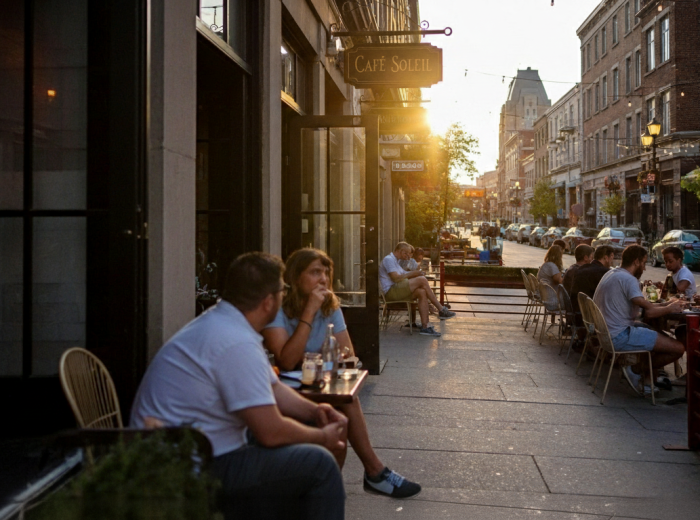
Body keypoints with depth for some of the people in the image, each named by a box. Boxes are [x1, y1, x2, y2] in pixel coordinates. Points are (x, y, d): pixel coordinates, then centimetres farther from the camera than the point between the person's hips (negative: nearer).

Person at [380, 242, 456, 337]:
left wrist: (417, 273, 2)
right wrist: (411, 274, -5)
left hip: (397, 292, 10)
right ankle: (441, 310, -11)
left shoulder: (395, 261, 27)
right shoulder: (388, 259, -7)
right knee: (422, 279, -20)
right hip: (391, 292, -10)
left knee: (422, 292, -12)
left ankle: (425, 326, -19)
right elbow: (396, 278, -18)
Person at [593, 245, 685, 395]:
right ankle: (637, 370, 3)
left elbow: (642, 305, 19)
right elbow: (649, 312, -23)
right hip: (620, 336, -11)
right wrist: (669, 309, -4)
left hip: (607, 332, 11)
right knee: (678, 348, -10)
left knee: (661, 336, 26)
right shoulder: (628, 279, -16)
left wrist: (665, 304, 12)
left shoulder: (611, 274, 15)